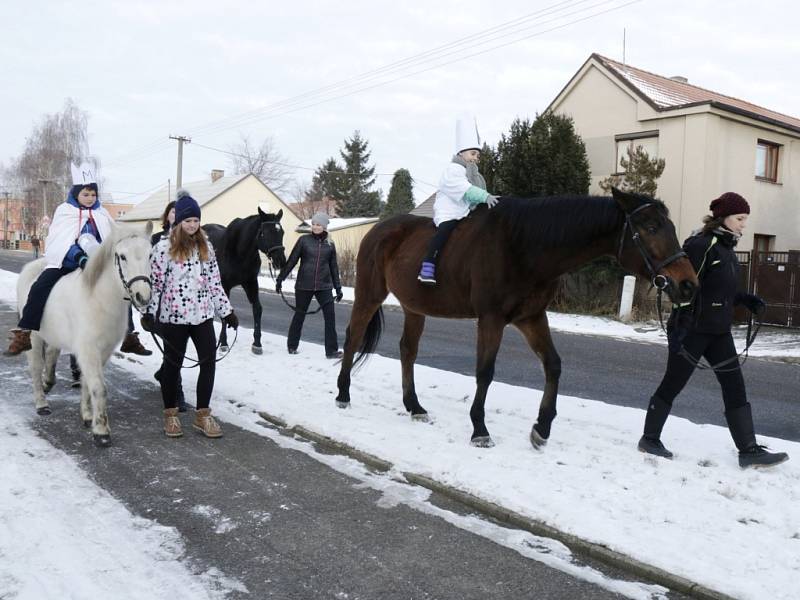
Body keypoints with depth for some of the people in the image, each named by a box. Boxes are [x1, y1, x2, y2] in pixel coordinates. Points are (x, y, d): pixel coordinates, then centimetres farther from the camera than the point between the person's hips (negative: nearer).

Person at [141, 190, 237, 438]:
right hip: (174, 315, -4)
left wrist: (227, 310, 9)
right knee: (173, 364, 8)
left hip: (202, 314, 4)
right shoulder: (164, 247, -6)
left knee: (209, 361, 0)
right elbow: (155, 282, -7)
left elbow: (214, 282, 12)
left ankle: (202, 414, 12)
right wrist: (149, 312, -14)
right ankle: (170, 414, 23)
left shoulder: (206, 246, 9)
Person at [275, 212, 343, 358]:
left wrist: (338, 287, 13)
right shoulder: (304, 240, -1)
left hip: (324, 286, 2)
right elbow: (291, 261, 1)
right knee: (299, 315, 10)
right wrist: (280, 278, 0)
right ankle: (292, 345, 27)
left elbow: (334, 267, 14)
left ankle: (331, 350, 1)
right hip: (304, 285, -2)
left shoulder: (330, 245, 7)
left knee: (330, 316, -5)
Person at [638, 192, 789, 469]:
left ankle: (749, 449, 10)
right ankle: (649, 438, 18)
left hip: (719, 332, 9)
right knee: (672, 384, 3)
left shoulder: (726, 247, 12)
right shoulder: (701, 245, -15)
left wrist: (745, 299, 4)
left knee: (735, 388, 5)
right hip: (693, 330, -8)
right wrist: (679, 330, -24)